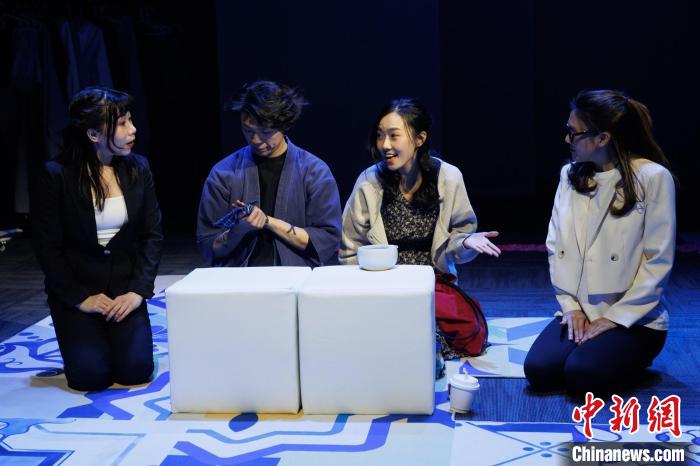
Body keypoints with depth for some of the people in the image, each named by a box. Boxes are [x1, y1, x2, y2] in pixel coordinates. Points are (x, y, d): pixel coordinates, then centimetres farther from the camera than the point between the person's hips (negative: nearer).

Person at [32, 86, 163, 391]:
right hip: (77, 290, -2)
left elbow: (152, 235, 1)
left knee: (136, 370, -14)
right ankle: (86, 338, 18)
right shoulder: (57, 175, -12)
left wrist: (139, 290, -11)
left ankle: (117, 338, 19)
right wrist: (81, 298, -13)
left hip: (124, 287, 2)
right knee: (92, 375, -16)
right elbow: (47, 247, -8)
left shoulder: (138, 169, -2)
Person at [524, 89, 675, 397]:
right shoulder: (570, 175, 6)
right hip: (579, 312, 4)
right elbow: (555, 247, 6)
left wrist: (615, 318, -14)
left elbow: (658, 261, -11)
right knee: (539, 371, -19)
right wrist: (571, 306, -5)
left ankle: (631, 357, 7)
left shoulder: (653, 177, -11)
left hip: (634, 318, -4)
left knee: (582, 375, -26)